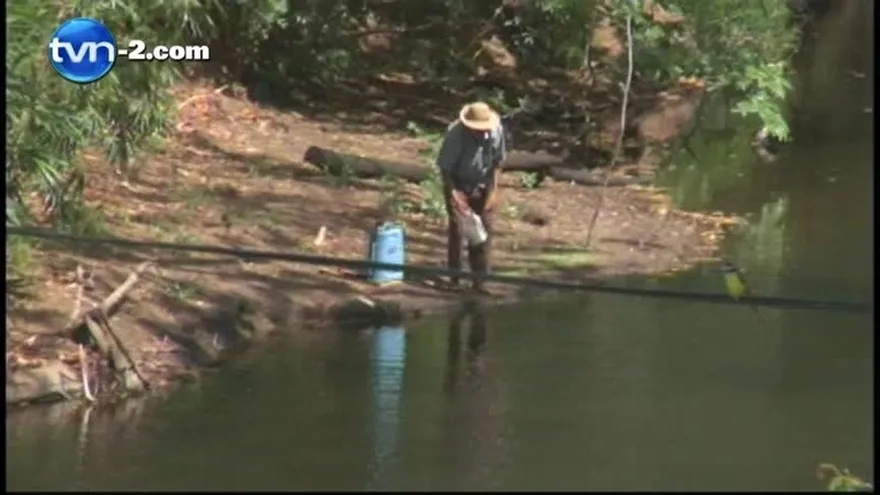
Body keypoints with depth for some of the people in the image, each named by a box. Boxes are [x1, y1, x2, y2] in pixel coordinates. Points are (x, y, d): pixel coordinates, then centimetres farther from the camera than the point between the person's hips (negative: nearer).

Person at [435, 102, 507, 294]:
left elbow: (497, 162, -4)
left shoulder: (496, 130, -20)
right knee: (456, 229, 1)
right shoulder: (455, 134, -30)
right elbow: (444, 168, -21)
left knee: (484, 230, 2)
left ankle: (479, 277, 9)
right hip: (458, 185, -3)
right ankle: (454, 274, 17)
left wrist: (493, 191, -7)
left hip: (482, 186, 3)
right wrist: (454, 194, -28)